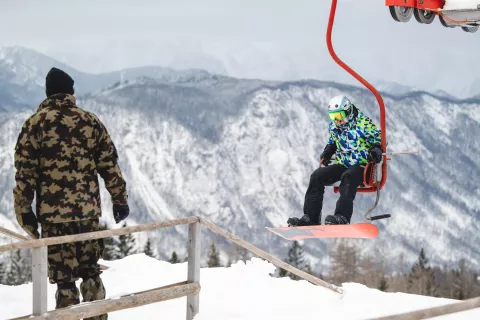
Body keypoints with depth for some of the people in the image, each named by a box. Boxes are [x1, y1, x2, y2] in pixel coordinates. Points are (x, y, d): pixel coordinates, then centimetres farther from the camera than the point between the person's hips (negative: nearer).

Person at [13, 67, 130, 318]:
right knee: (90, 270, 16)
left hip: (53, 212, -3)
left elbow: (25, 171, -4)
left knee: (64, 277, 1)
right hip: (88, 209, 3)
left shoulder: (35, 123, -1)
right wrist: (120, 200, 14)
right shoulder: (91, 121, 5)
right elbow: (109, 165, 7)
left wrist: (24, 210, 2)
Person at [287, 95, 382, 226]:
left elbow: (378, 138, -4)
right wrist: (326, 154, 8)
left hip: (361, 166, -7)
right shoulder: (333, 126, 9)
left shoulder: (364, 123, -9)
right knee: (317, 176, -14)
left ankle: (342, 216, -47)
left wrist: (376, 149, -25)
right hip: (342, 164, 7)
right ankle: (311, 217, -17)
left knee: (348, 177, -39)